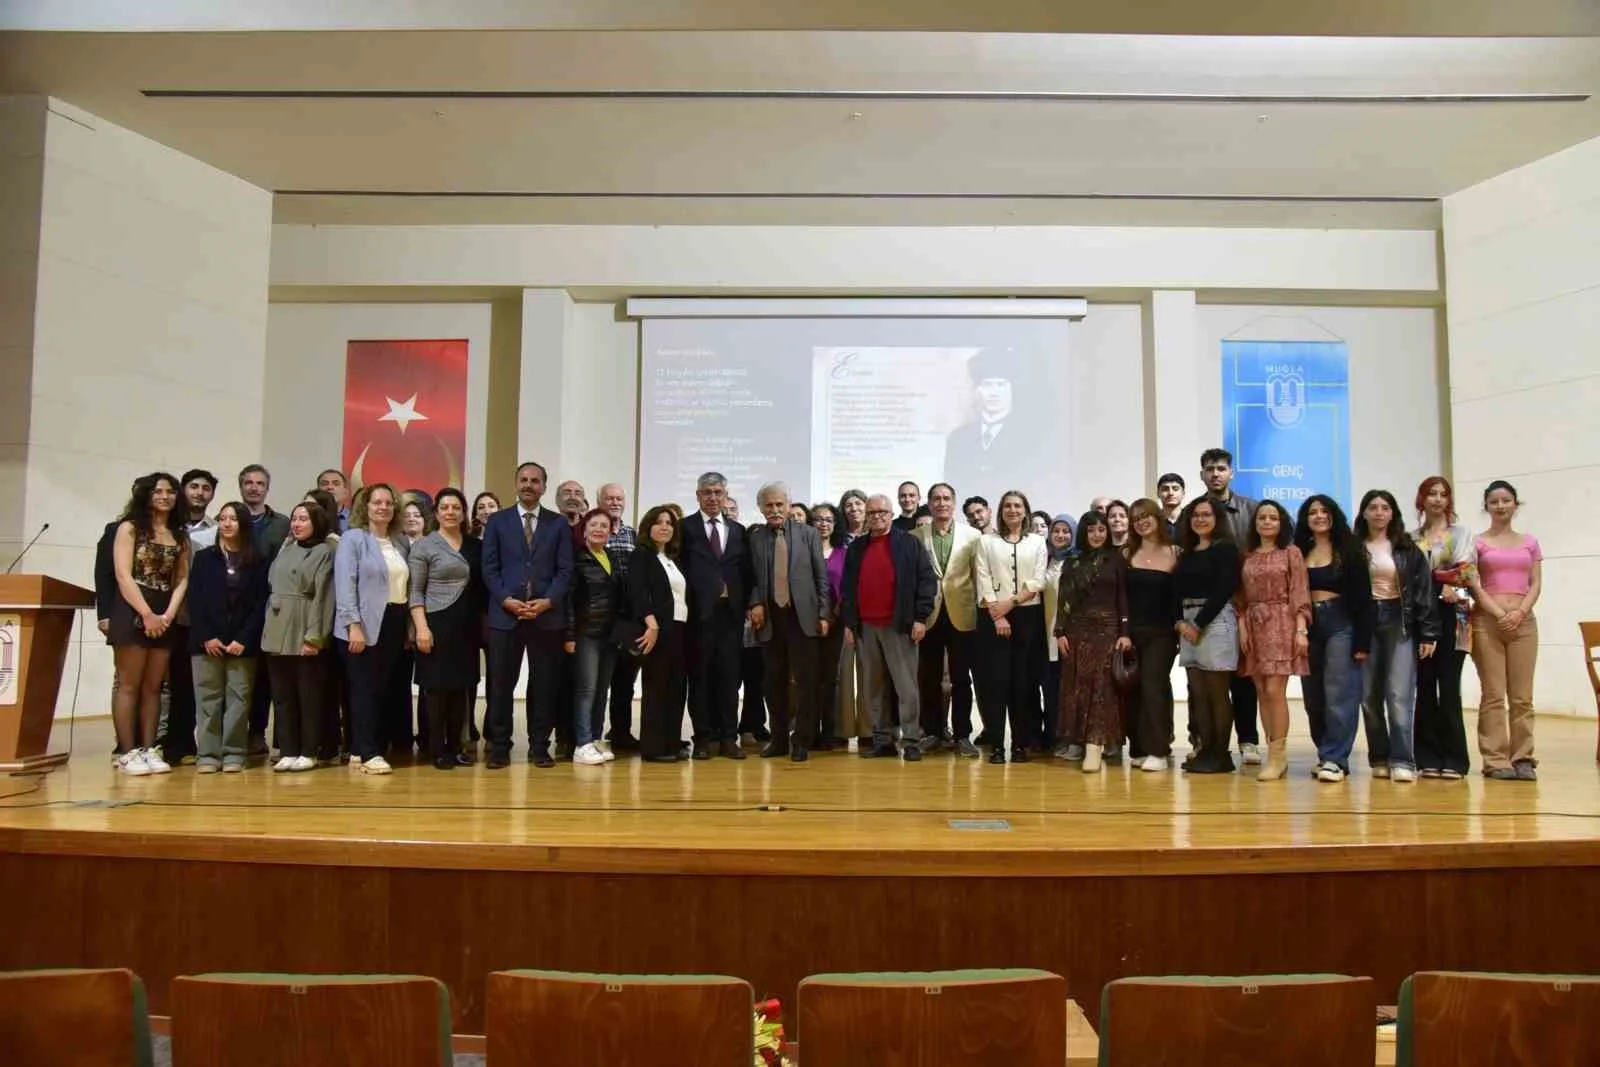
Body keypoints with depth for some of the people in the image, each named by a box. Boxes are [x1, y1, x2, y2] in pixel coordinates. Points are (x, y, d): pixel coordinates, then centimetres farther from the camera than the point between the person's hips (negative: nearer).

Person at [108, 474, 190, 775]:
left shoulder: (180, 536, 13)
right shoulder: (129, 528, 1)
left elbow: (182, 579, 8)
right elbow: (123, 576, -8)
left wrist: (168, 614, -7)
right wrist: (147, 614, -14)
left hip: (165, 617, 4)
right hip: (132, 612, -4)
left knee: (153, 686, 5)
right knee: (129, 684, -3)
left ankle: (148, 749, 8)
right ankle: (128, 752, -1)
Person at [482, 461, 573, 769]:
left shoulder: (558, 524, 8)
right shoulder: (497, 521, 8)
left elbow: (565, 570, 3)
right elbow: (489, 568, 3)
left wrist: (547, 601, -11)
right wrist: (507, 600, -11)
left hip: (547, 615, 0)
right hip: (504, 614, 0)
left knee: (544, 685, 5)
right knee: (501, 684, 2)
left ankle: (539, 746, 14)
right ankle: (499, 747, 11)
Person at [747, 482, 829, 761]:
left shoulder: (808, 534, 3)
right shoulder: (755, 538, 7)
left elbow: (821, 576, 3)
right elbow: (753, 578, 9)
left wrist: (823, 613, -3)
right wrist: (755, 604, -7)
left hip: (802, 616, -2)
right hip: (769, 617, 2)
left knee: (805, 680, -1)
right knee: (775, 682, 8)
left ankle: (801, 741, 7)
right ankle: (779, 738, 18)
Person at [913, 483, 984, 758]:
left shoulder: (972, 536, 2)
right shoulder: (916, 537, 4)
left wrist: (980, 609, -4)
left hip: (961, 615, -1)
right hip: (929, 615, 1)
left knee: (961, 679, 4)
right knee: (928, 678, 8)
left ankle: (962, 735, 11)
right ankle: (932, 731, 20)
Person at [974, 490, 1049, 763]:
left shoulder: (1037, 542, 10)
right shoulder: (987, 541, 8)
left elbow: (1038, 582, 1)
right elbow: (983, 581, 0)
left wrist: (1011, 602, -12)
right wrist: (997, 615, -10)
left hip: (1028, 616, 1)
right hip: (993, 617, -1)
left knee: (1024, 681, 1)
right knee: (996, 680, -4)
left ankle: (1021, 743, 8)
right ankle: (996, 744, -1)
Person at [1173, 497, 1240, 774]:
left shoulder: (1225, 547, -2)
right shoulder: (1185, 552, 16)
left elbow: (1224, 589, -11)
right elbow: (1176, 590, 12)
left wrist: (1199, 624, -13)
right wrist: (1179, 623, -4)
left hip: (1216, 621, -6)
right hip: (1187, 622, 6)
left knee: (1216, 693, -3)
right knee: (1197, 692, 6)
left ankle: (1221, 755, 3)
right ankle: (1205, 750, 12)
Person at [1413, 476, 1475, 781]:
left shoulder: (1462, 533, 8)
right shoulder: (1412, 538, 12)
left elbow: (1467, 575, -3)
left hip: (1451, 615, -2)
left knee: (1448, 687, -5)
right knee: (1424, 687, 2)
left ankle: (1454, 759, 1)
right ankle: (1428, 757, 8)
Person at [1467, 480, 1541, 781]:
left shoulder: (1530, 542, 14)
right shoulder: (1477, 543, 4)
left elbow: (1536, 585, 7)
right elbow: (1474, 586, -2)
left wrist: (1519, 613, -10)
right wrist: (1500, 614, -14)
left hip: (1524, 622, 3)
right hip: (1487, 621, -3)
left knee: (1522, 696, 2)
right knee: (1493, 695, -3)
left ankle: (1523, 758, 8)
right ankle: (1496, 760, 0)